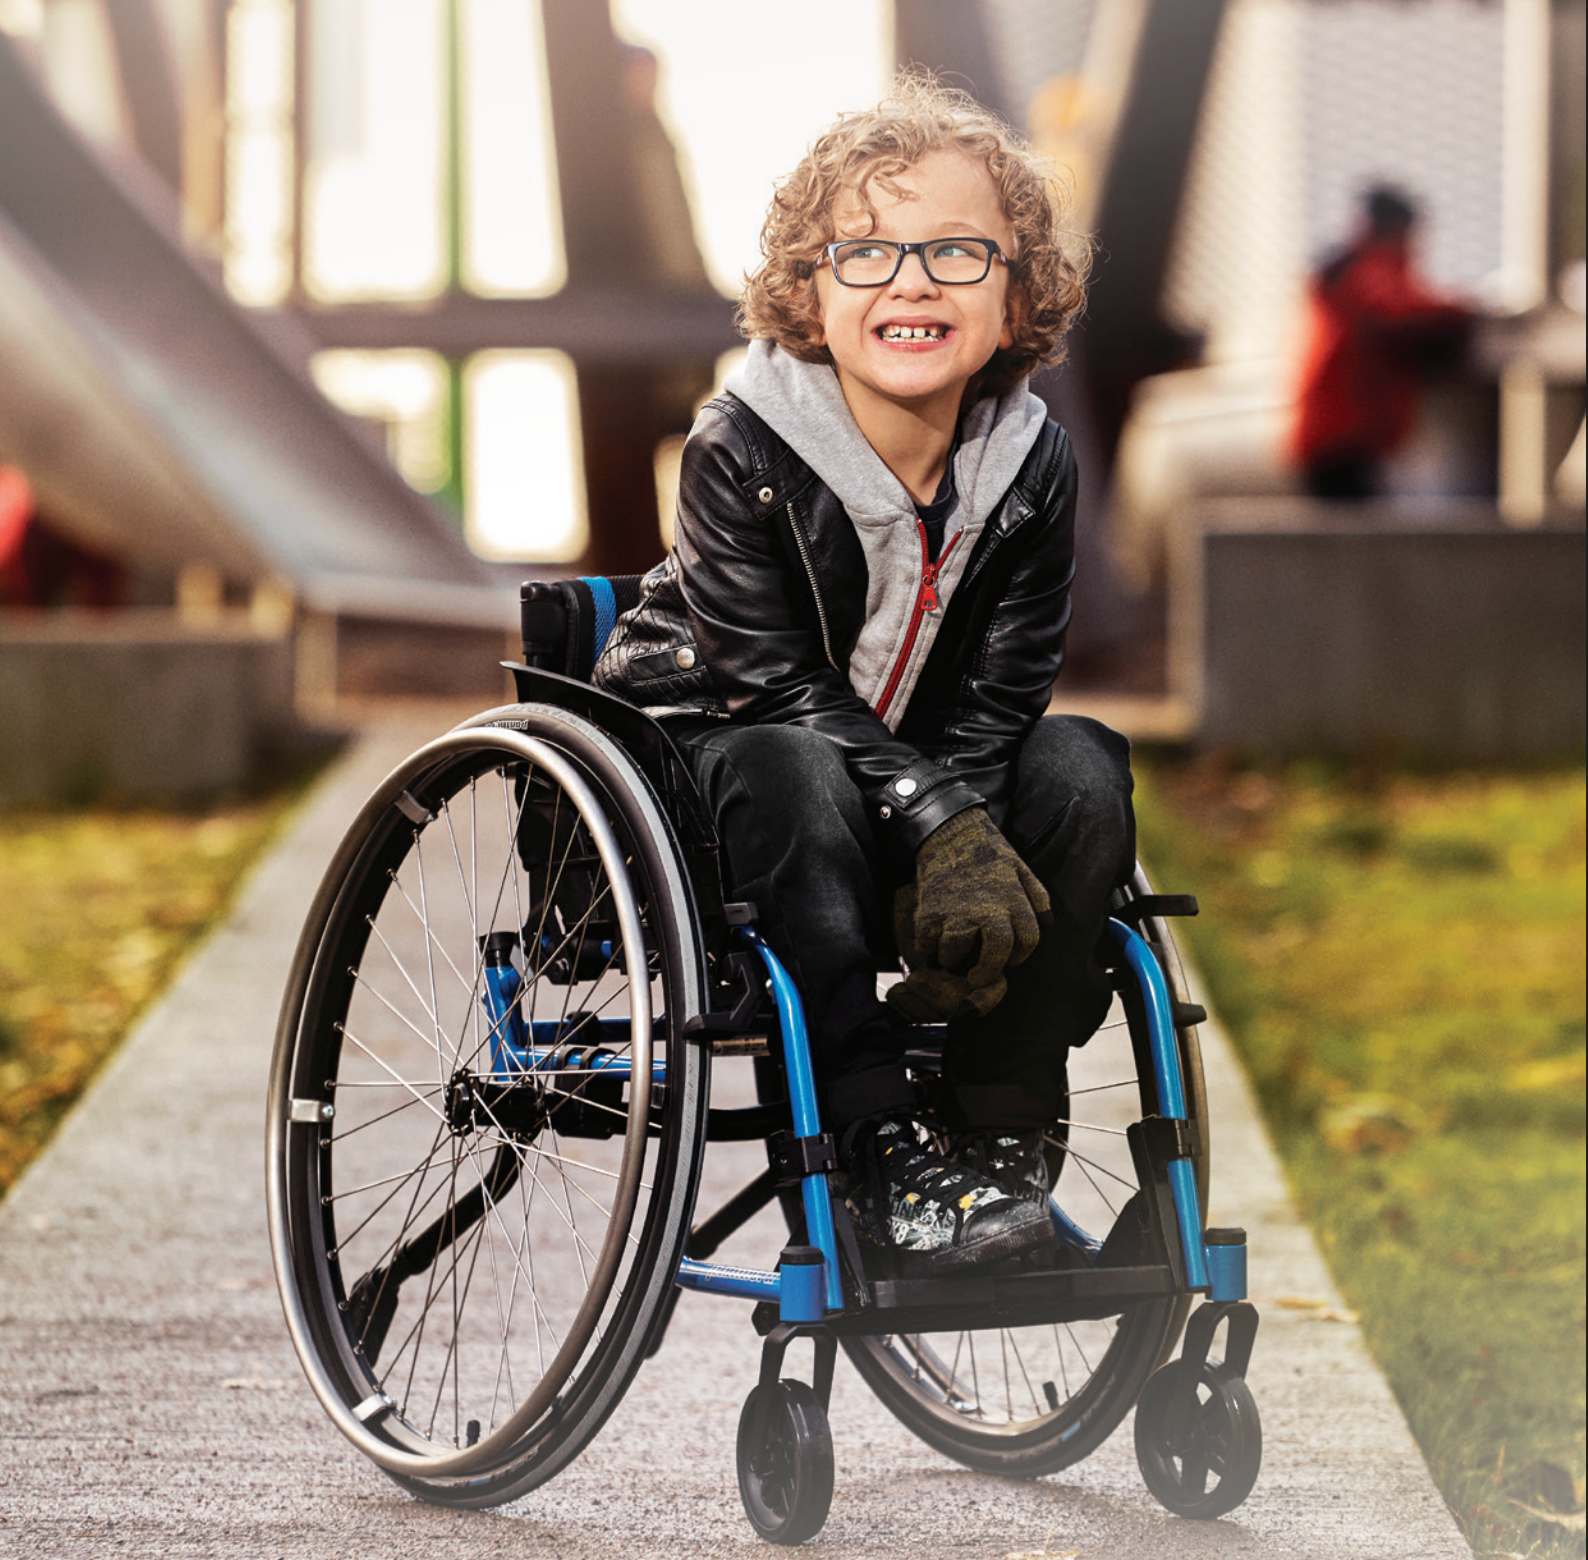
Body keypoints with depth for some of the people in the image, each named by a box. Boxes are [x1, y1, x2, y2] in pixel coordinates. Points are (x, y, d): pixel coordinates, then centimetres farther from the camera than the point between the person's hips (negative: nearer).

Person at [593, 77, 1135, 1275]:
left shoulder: (1033, 466, -9)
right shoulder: (743, 452, -20)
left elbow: (998, 696, -9)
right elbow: (780, 688, -23)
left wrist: (965, 851, -27)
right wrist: (938, 824, -33)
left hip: (933, 774, 4)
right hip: (695, 757, -4)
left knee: (1078, 766, -22)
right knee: (793, 775, -36)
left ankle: (1003, 1142, -16)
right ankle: (884, 1154, -33)